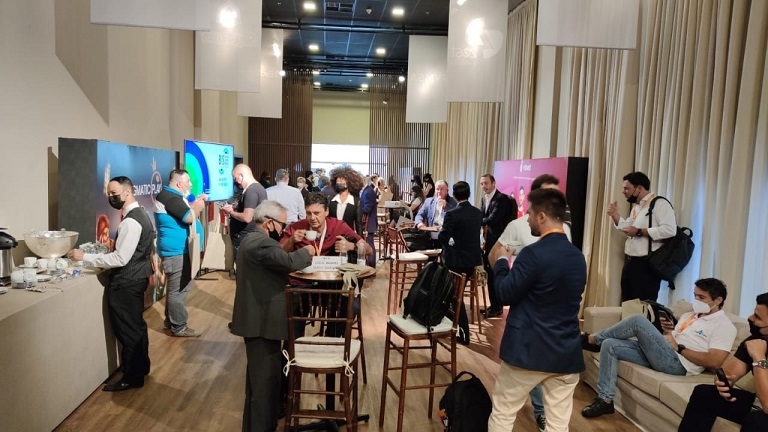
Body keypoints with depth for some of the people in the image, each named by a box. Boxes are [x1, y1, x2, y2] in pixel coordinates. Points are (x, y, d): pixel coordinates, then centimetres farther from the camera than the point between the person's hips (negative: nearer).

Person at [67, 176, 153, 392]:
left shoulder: (131, 221, -23)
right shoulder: (140, 214, 9)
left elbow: (120, 259, -25)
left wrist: (85, 257, -21)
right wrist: (107, 252, 12)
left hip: (126, 282, -10)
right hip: (135, 278, 10)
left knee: (127, 330, 1)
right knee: (135, 325, 20)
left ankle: (131, 378, 13)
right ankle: (141, 367, 33)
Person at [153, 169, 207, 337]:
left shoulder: (172, 196, 15)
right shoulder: (170, 197, -20)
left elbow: (186, 211, 20)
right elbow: (190, 217, -25)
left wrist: (196, 202, 7)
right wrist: (199, 205, -8)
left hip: (177, 249, 11)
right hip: (176, 251, -11)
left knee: (175, 288, 19)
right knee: (178, 290, -4)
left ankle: (170, 321, 30)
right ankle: (179, 327, 5)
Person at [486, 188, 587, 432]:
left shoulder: (534, 254, -19)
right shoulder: (578, 257, 5)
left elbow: (504, 295, -13)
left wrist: (501, 262, 3)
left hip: (528, 350, -6)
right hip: (566, 353, 6)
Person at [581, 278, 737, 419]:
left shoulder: (724, 326, -2)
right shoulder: (688, 316, 24)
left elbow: (714, 362, -15)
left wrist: (678, 347, -10)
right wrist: (668, 331, 1)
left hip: (677, 363, -9)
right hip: (660, 355, 9)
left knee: (638, 320, -20)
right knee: (610, 345, -8)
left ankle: (593, 339, 1)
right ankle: (605, 399, -8)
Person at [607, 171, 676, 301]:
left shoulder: (659, 204, -12)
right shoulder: (636, 207, 16)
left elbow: (670, 230, -25)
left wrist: (639, 232, -21)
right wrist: (615, 215, 9)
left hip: (647, 264, -9)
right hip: (630, 262, 9)